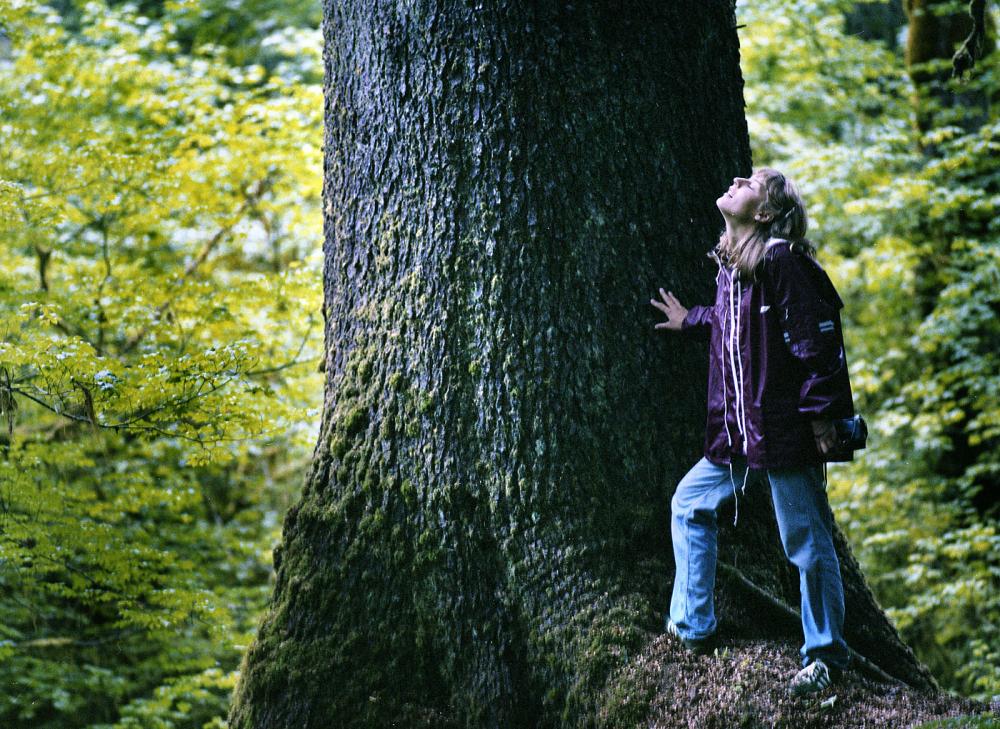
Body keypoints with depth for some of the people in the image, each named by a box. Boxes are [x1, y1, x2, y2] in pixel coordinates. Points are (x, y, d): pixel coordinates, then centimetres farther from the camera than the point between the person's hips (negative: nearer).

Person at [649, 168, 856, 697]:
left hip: (787, 431, -9)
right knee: (689, 504, 16)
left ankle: (826, 655, 11)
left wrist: (820, 413, -20)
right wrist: (690, 320, 42)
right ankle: (692, 627, 25)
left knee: (807, 544, -1)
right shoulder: (729, 265, 12)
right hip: (737, 434, 9)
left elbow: (816, 339, -18)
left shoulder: (782, 262, -15)